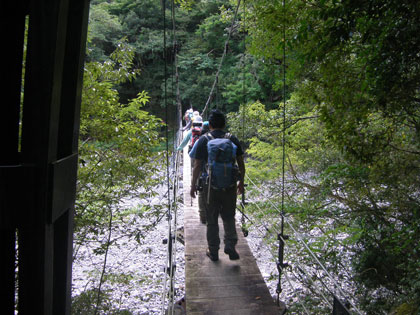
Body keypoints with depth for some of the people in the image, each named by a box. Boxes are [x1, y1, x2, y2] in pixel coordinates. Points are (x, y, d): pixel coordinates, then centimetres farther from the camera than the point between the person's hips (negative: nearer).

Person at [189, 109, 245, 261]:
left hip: (211, 185, -2)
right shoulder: (233, 139, 2)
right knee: (229, 217, 18)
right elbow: (241, 164, 5)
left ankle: (213, 251, 20)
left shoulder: (204, 140, -5)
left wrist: (193, 185, 2)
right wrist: (241, 182, 17)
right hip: (230, 185, 2)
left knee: (212, 220, 12)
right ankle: (230, 246, 6)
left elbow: (197, 166, -7)